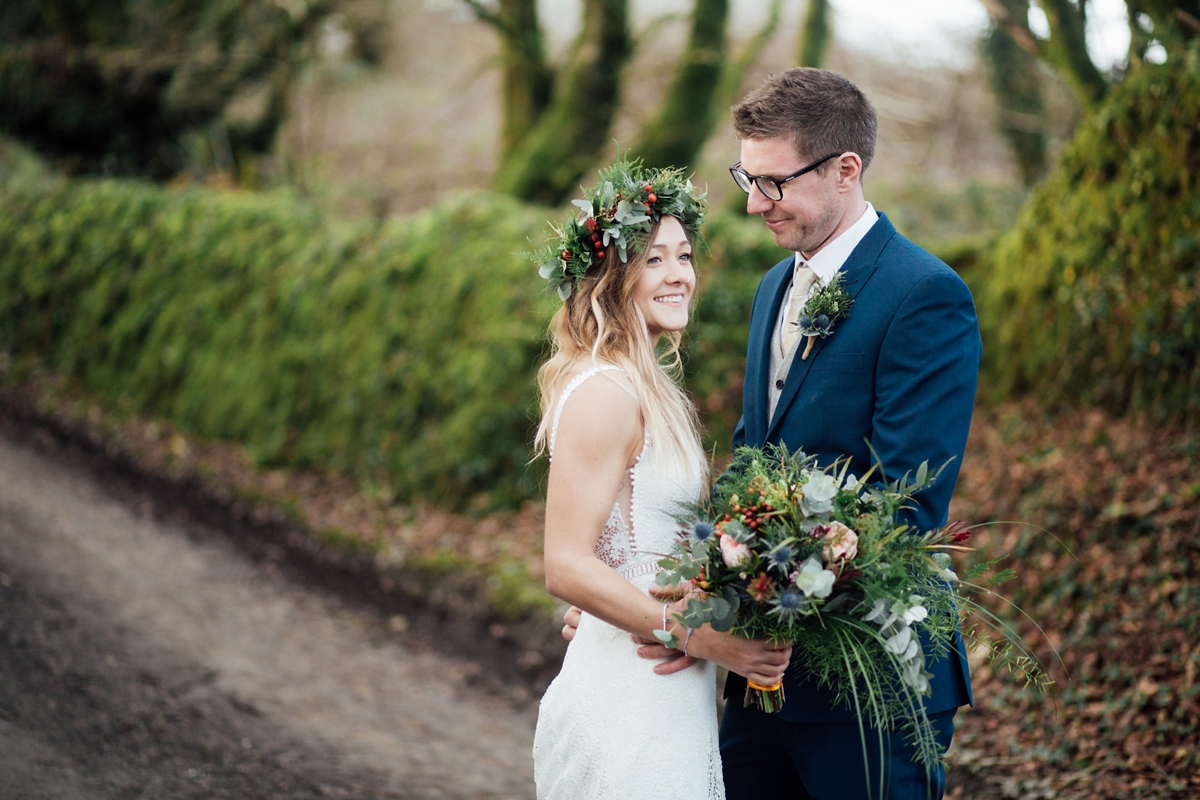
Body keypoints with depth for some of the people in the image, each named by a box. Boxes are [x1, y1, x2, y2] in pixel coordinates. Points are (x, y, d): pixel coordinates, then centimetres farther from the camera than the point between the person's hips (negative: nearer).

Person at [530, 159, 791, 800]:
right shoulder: (603, 394, -17)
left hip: (669, 695, 9)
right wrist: (700, 638, -20)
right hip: (627, 700, -9)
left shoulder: (648, 389, 13)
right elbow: (566, 568, -21)